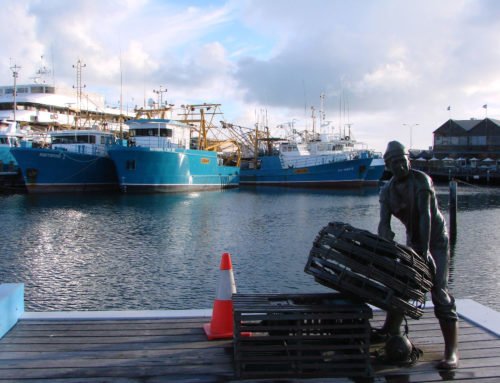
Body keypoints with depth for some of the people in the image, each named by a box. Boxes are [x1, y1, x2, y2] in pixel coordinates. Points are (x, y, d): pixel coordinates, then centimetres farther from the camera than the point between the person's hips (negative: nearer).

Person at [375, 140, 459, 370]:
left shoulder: (421, 180, -18)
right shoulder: (387, 191, -1)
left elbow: (425, 215, -27)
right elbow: (384, 223, -11)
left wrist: (426, 250, -33)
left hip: (435, 241, -6)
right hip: (413, 242, 6)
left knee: (439, 291, -15)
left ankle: (452, 352, -15)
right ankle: (391, 329, 33)